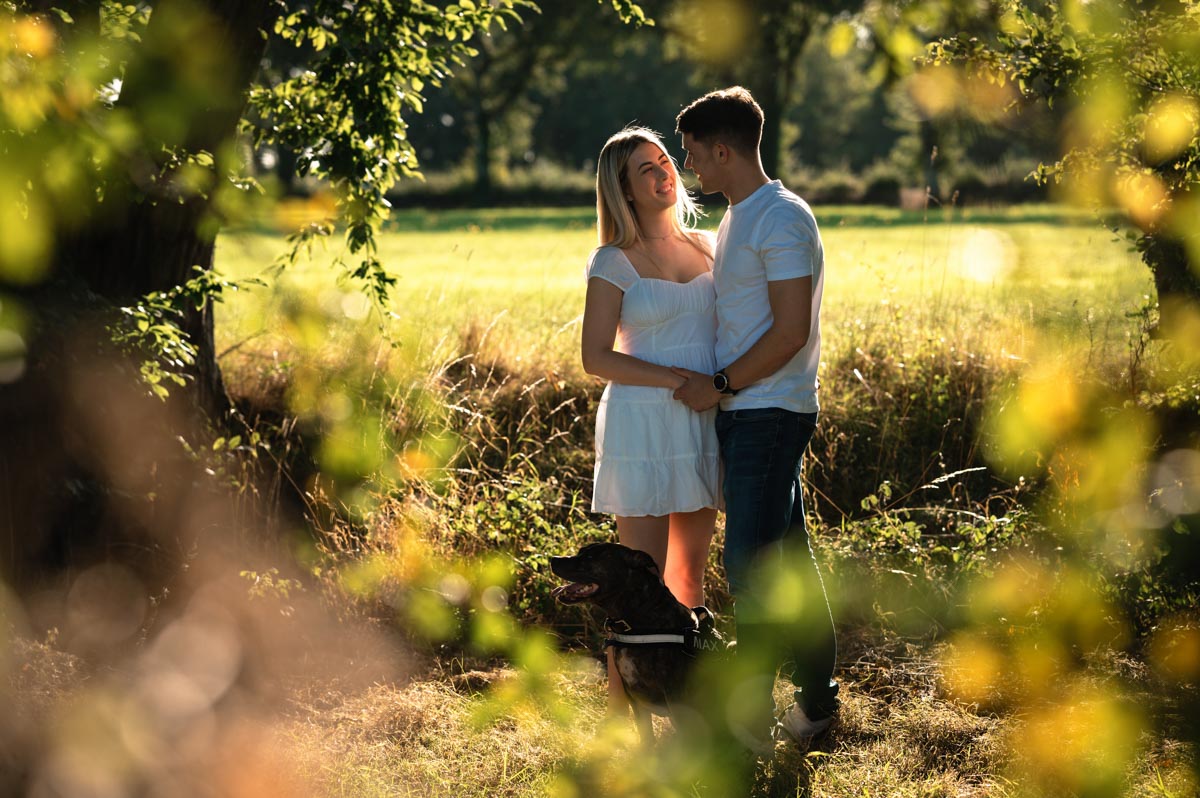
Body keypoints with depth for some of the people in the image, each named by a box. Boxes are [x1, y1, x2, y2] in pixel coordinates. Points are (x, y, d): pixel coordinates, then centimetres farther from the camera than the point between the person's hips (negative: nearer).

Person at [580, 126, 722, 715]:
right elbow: (596, 357, -10)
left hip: (703, 425, 6)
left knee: (689, 571, 11)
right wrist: (678, 381, -17)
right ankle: (620, 708, 0)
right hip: (642, 425, -6)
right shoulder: (614, 262, -5)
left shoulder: (707, 247, 11)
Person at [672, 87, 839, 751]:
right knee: (786, 559, 13)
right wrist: (713, 384, 13)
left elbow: (791, 333, -20)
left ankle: (751, 718, -5)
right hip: (742, 414, 10)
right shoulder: (734, 220, 18)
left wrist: (719, 385, -14)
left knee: (751, 568, -10)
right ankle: (815, 696, 20)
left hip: (770, 414, -10)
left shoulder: (782, 218, -14)